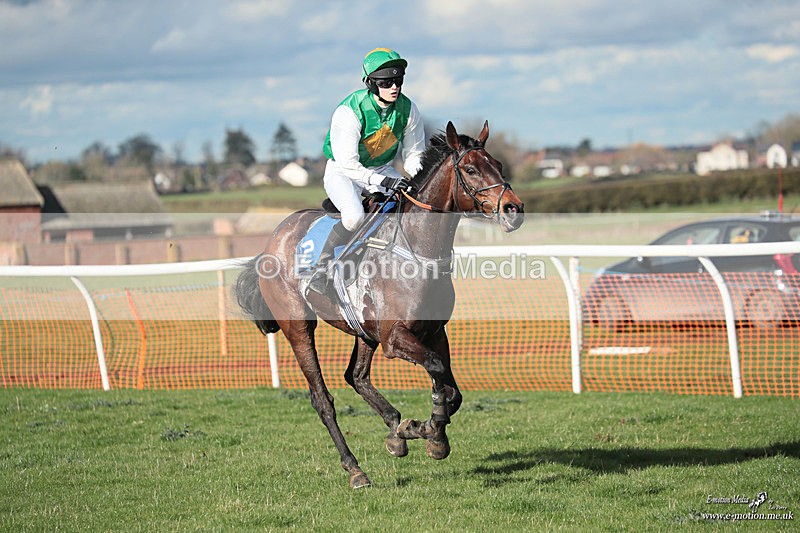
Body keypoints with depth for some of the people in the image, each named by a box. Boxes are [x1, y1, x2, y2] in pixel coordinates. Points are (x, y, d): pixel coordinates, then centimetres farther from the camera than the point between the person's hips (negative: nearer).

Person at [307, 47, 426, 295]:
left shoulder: (408, 109, -11)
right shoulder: (348, 112, -27)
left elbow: (414, 155, 1)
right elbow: (348, 164, -28)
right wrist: (384, 182, -38)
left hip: (383, 169, 5)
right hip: (343, 171, -5)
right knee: (354, 216, -34)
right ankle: (321, 268, -16)